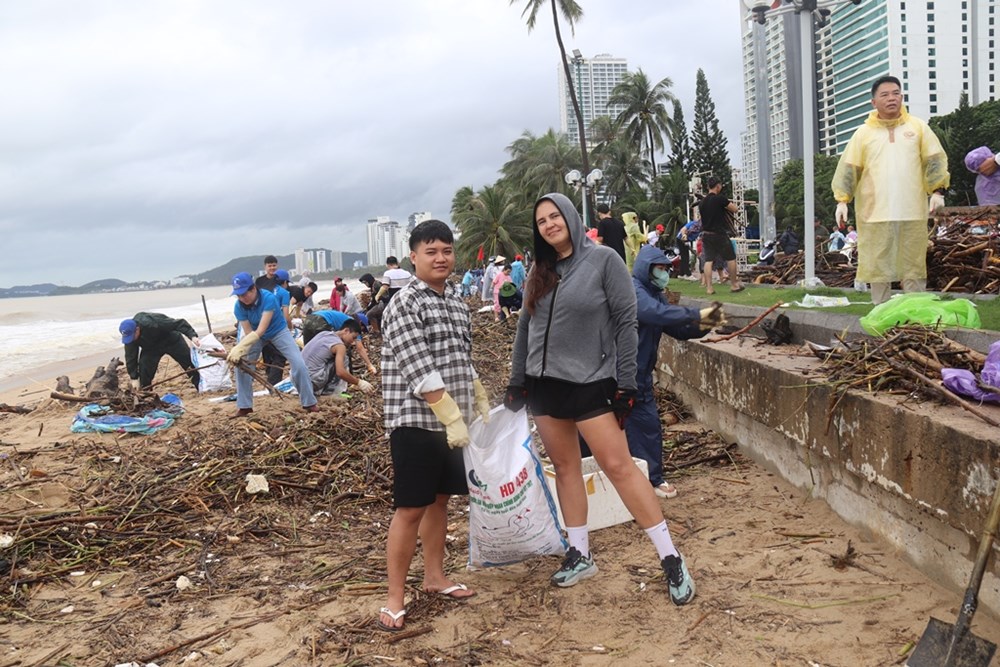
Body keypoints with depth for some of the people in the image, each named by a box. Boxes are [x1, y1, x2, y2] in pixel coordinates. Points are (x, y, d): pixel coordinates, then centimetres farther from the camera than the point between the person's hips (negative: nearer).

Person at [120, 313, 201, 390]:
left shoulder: (152, 323, -42)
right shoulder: (129, 335, -23)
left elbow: (179, 323, -41)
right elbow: (130, 357, -16)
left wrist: (193, 336, -53)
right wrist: (134, 378, -17)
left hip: (171, 340, -4)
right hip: (150, 347, 4)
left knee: (192, 364, -3)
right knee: (144, 372, -13)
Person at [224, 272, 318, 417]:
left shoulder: (268, 298, -37)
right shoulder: (239, 306, -23)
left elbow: (261, 330, -41)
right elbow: (248, 333, -22)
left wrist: (238, 348, -50)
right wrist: (238, 351, -40)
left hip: (278, 331, -3)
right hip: (254, 335, 4)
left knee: (299, 364, -15)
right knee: (240, 364, -9)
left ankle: (309, 403, 0)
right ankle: (244, 406, 5)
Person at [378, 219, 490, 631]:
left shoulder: (457, 301, 11)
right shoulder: (404, 304, -13)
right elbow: (420, 371, -20)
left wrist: (481, 404, 17)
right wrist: (452, 417, -22)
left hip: (453, 421, 7)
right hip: (416, 421, -7)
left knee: (440, 499, 16)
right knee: (410, 509, -2)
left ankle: (435, 577, 31)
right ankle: (395, 597, 9)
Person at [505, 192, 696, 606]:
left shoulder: (603, 260, -6)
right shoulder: (539, 272, 10)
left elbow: (626, 321, -8)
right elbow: (524, 328, 15)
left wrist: (626, 384, -12)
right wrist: (516, 383, 14)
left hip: (590, 384, -5)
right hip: (544, 385, 6)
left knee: (618, 466, -9)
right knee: (565, 467, 10)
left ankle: (671, 559, -1)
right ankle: (580, 555, 22)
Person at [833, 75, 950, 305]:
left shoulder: (918, 127, 9)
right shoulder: (863, 133, 6)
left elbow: (935, 160, 7)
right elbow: (848, 168, 2)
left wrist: (937, 191, -5)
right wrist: (842, 199, -8)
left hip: (912, 211, 1)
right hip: (875, 212, -1)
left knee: (914, 264, 5)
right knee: (878, 264, 2)